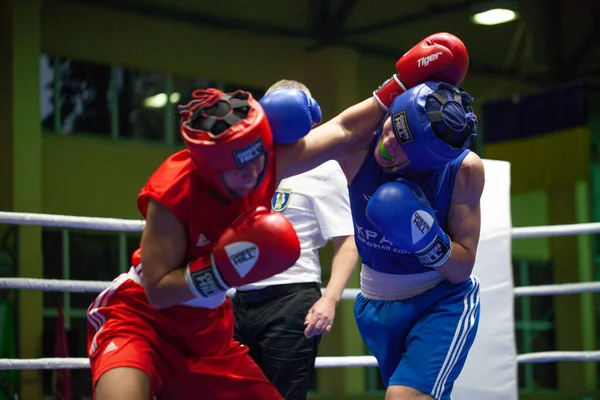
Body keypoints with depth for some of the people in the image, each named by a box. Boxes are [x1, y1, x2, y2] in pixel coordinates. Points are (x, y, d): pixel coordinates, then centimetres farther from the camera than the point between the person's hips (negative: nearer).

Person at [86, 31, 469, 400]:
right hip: (139, 318, -7)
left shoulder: (266, 160, -11)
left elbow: (344, 131, 0)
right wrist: (224, 268, -35)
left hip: (206, 329, 7)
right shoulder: (174, 192, -27)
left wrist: (404, 82, -2)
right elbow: (157, 291, -24)